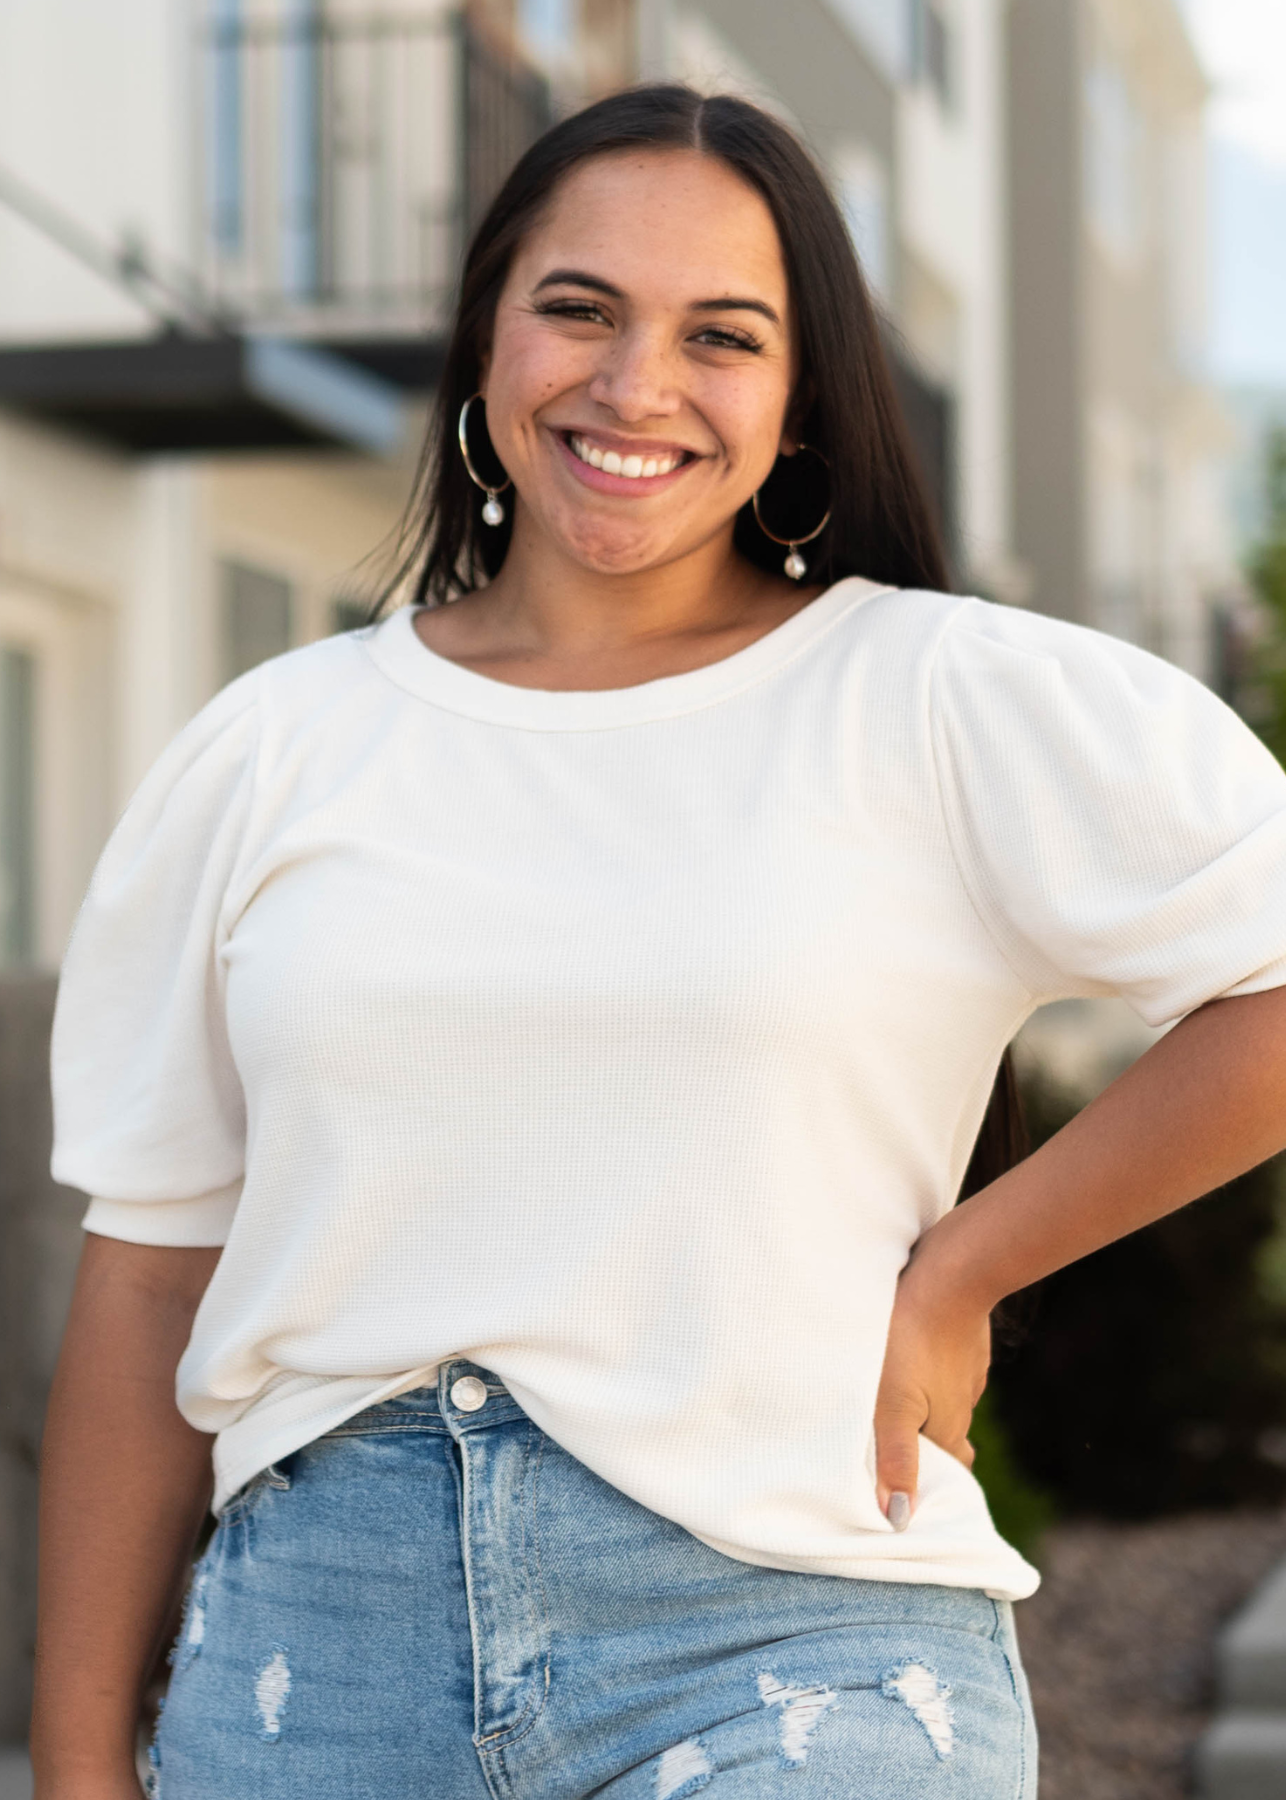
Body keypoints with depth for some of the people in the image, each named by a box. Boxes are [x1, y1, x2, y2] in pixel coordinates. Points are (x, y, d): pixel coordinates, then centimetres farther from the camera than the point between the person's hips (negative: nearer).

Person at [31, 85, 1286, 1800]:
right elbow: (153, 1272, 10)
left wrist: (958, 1270, -8)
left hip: (789, 1654, -3)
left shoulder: (951, 705, -2)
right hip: (318, 1635, 3)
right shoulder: (270, 754, 9)